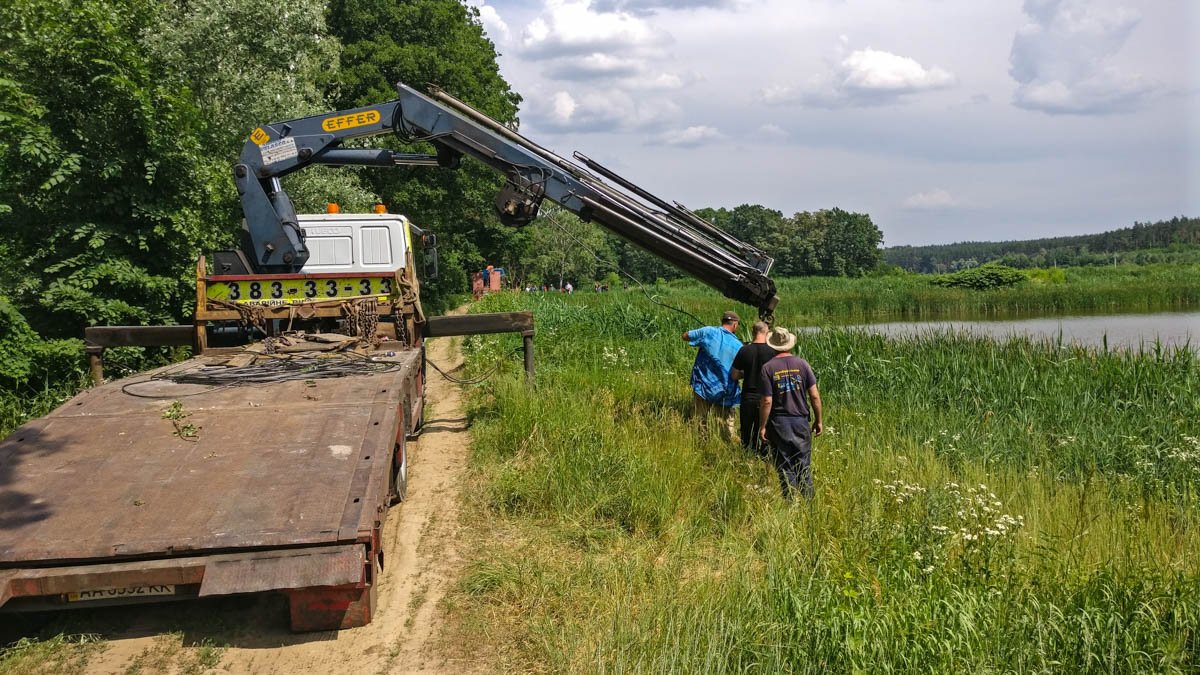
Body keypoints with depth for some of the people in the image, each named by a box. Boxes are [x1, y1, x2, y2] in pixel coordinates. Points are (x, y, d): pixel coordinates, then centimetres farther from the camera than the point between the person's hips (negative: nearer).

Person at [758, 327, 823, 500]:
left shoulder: (767, 368, -8)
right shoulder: (802, 364, -1)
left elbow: (766, 401, -11)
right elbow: (815, 396, -2)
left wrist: (762, 426, -2)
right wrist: (818, 420, 8)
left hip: (779, 422, -2)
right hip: (801, 421, 2)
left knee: (785, 467, 6)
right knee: (804, 465, 11)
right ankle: (809, 502, 13)